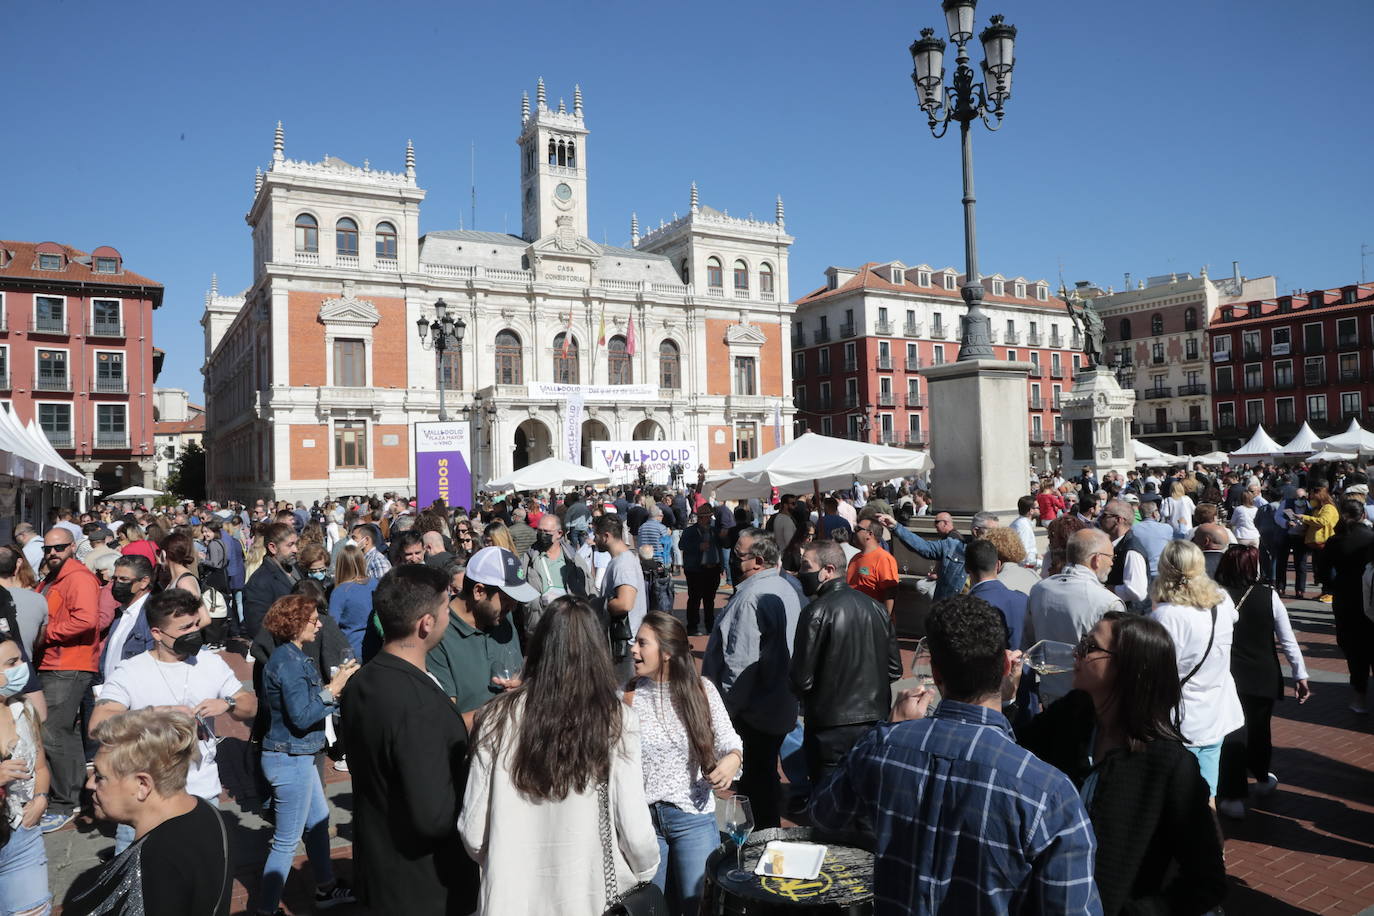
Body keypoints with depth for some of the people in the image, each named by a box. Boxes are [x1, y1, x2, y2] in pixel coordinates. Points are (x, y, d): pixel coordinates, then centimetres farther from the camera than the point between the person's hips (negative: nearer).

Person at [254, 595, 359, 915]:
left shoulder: (294, 656, 8)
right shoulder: (288, 661, -22)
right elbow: (302, 717, -24)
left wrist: (339, 681, 0)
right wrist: (334, 687, -20)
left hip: (298, 756, 10)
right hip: (290, 760, -10)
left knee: (319, 821, 22)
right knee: (287, 840, 2)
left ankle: (326, 888, 36)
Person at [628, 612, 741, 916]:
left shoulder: (701, 690, -7)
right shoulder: (630, 696, -4)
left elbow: (728, 740, 0)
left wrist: (733, 758, -20)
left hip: (693, 815, -1)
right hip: (643, 816, 2)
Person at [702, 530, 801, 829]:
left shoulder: (750, 598, -24)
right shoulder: (786, 589, 9)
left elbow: (741, 663, -25)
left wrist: (725, 710, -16)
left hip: (753, 714, -10)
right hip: (781, 707, 10)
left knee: (754, 784, 3)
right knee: (765, 775, 21)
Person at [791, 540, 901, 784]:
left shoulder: (817, 612, -17)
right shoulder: (876, 607, 2)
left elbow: (802, 679, -15)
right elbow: (894, 670, 7)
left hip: (832, 728, -6)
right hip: (876, 722, 6)